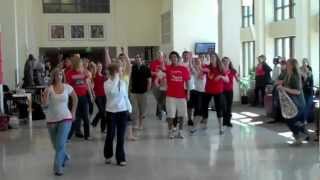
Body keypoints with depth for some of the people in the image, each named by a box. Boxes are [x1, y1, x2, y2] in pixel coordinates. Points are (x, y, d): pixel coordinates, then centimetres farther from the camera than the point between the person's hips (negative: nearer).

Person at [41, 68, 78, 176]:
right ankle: (64, 157, 44)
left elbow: (75, 99, 14)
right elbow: (45, 104, -15)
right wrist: (45, 95, -33)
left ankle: (58, 167, -5)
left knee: (60, 144, -14)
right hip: (51, 120, 2)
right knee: (56, 145, 15)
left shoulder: (67, 87, -3)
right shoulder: (49, 88, -6)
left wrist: (73, 112, 11)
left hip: (65, 118, -2)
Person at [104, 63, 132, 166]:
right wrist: (116, 79, -22)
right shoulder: (107, 83, -8)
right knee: (110, 135, 7)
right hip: (111, 111, -3)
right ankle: (108, 156, 29)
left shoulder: (124, 82, 4)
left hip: (123, 111, 3)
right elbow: (111, 92, -29)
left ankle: (120, 158, 12)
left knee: (121, 136, 4)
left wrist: (129, 108, 7)